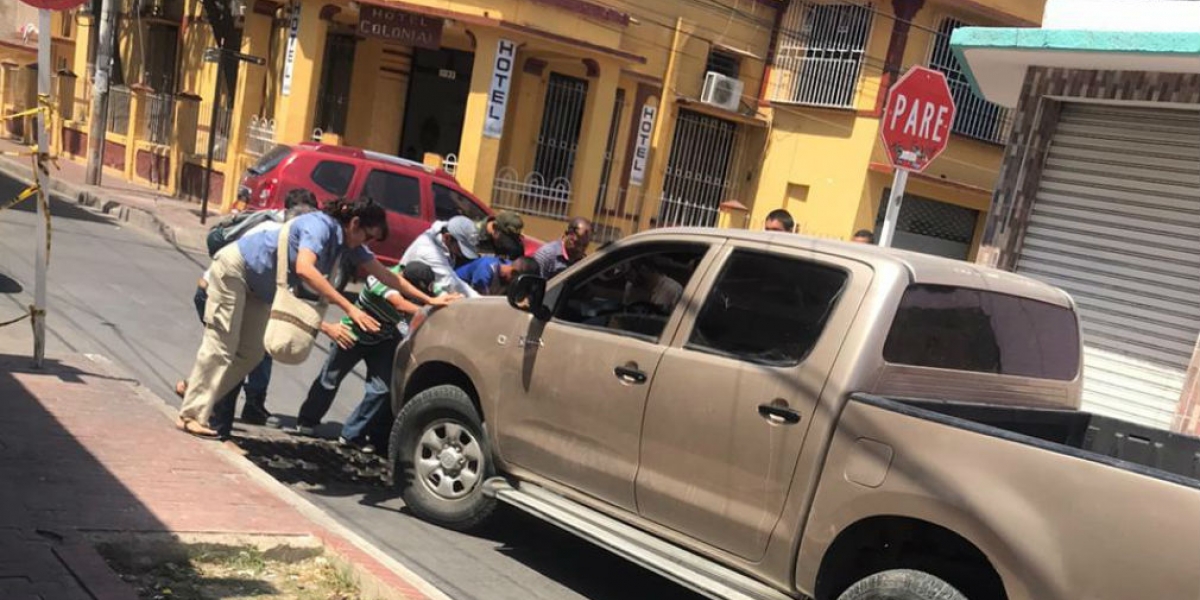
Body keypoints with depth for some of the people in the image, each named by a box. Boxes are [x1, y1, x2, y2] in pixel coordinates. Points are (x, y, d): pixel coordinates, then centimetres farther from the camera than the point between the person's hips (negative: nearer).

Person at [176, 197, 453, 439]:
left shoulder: (349, 244, -5)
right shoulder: (320, 225, -29)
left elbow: (384, 274, 0)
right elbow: (304, 269, -46)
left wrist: (428, 299, -3)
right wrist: (350, 309, -50)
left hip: (259, 288, 9)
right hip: (235, 268, -9)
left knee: (250, 355, 7)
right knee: (220, 346, -9)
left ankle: (197, 394, 17)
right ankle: (191, 415, -3)